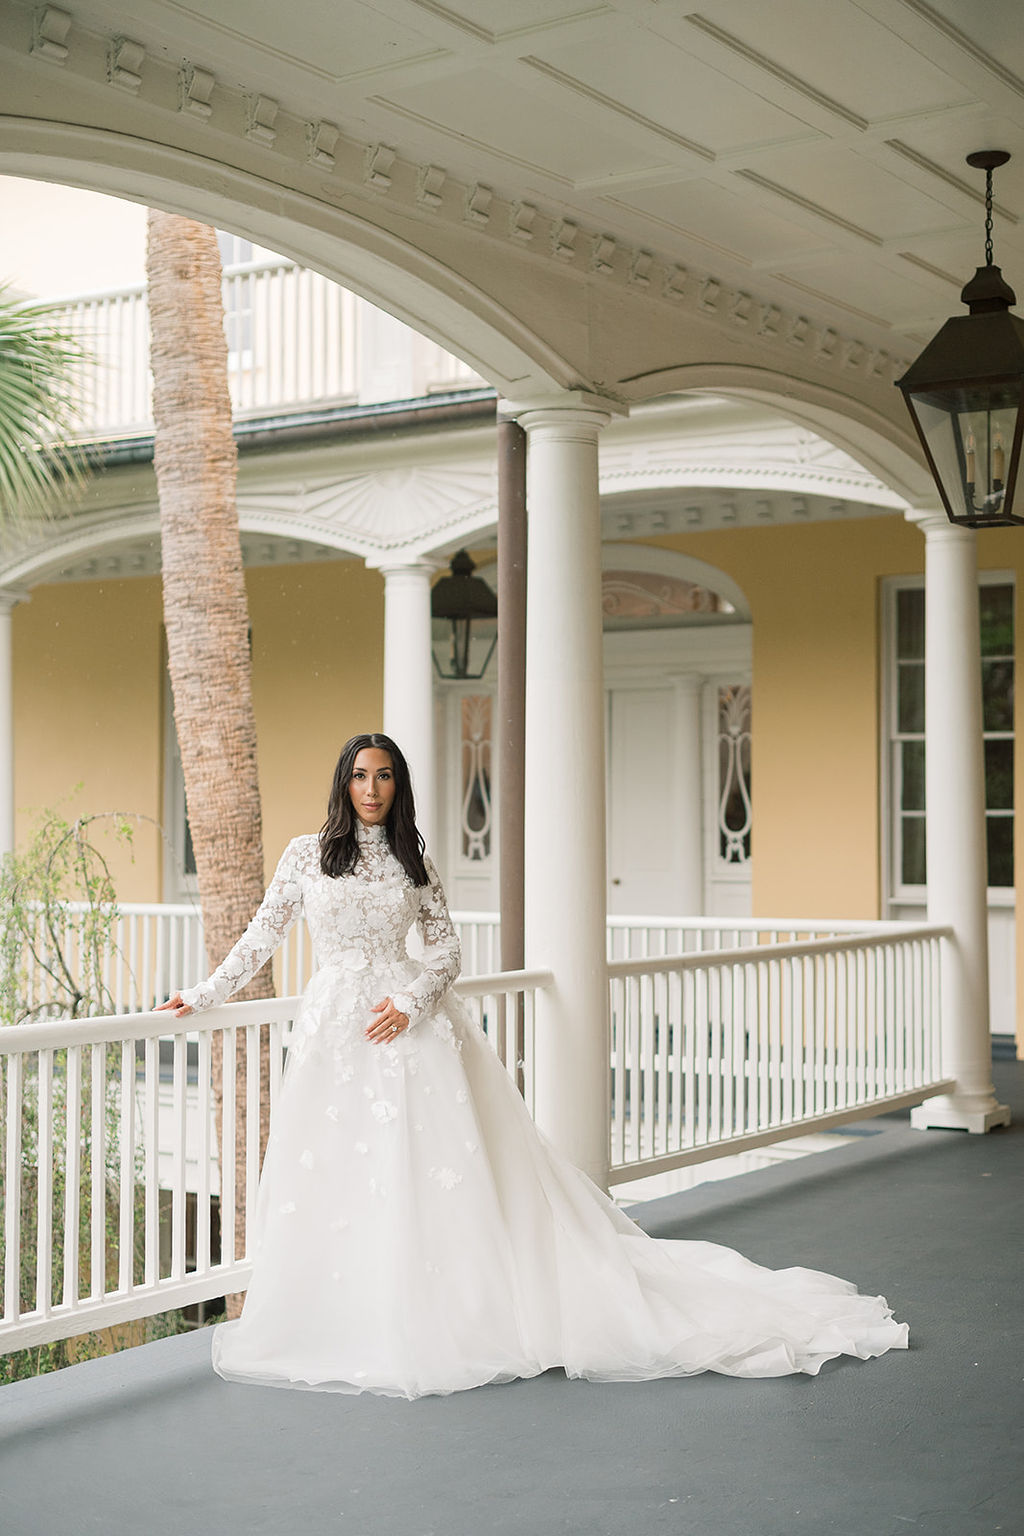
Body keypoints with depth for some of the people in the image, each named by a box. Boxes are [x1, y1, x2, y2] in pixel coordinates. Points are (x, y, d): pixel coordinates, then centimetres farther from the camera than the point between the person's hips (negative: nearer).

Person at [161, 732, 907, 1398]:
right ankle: (343, 1326, 11)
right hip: (333, 1029, 1)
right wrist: (204, 995, 7)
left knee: (432, 1167, -4)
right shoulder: (307, 854, 6)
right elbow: (262, 936, 10)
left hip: (409, 1028, 0)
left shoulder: (413, 860, 7)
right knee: (334, 1175, -1)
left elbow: (448, 948, 7)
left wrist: (409, 1000, -9)